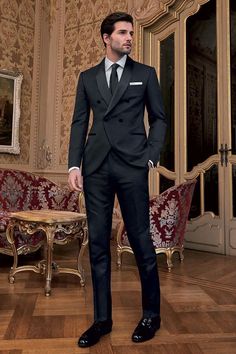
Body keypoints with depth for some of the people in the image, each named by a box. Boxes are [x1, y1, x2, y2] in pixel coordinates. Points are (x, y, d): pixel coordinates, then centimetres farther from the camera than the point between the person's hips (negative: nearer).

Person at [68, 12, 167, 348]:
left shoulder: (145, 74, 12)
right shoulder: (87, 77, 16)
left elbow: (159, 119, 9)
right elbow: (79, 122, 11)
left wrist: (150, 157, -4)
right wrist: (74, 164, 0)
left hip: (132, 166, -2)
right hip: (96, 166, 3)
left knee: (141, 241, 1)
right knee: (98, 242, 4)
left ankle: (151, 314, 20)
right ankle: (102, 319, 18)